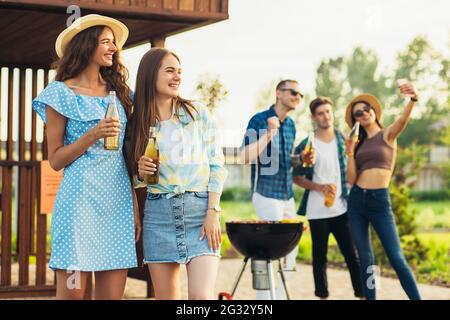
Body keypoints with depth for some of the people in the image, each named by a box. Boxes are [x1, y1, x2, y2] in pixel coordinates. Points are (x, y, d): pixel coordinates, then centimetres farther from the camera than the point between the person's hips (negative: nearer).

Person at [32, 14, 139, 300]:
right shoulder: (61, 94, 2)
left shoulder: (120, 93, 15)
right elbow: (55, 160, 0)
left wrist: (135, 208, 10)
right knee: (72, 291, -6)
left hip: (118, 199, 4)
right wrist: (92, 136, -15)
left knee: (113, 293, 2)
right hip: (81, 198, -4)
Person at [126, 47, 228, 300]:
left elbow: (217, 165, 1)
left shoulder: (198, 113, 4)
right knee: (165, 296, 4)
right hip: (159, 212, 2)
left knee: (201, 296, -15)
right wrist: (141, 171, -5)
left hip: (200, 208, -2)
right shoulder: (139, 122, 10)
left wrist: (213, 212, -9)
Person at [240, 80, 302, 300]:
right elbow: (245, 157, -21)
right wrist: (269, 132, -25)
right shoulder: (260, 120, -11)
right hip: (266, 195, -8)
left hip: (287, 196, 8)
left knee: (290, 249, 11)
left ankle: (279, 295, 21)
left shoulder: (291, 124, 11)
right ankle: (264, 296, 0)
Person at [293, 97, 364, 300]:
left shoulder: (344, 140, 7)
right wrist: (319, 187, -11)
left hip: (342, 208, 1)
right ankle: (323, 296, 19)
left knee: (353, 255, -1)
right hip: (317, 211, -1)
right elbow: (296, 177, 4)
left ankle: (362, 295, 3)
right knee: (320, 258, 8)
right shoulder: (306, 145, 1)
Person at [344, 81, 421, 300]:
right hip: (357, 201, 4)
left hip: (380, 201, -4)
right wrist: (350, 153, -5)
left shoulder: (388, 134, 2)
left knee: (396, 259, -10)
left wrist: (412, 99, -42)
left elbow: (403, 120, -22)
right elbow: (351, 179, 5)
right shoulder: (359, 143, 13)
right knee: (365, 260, 6)